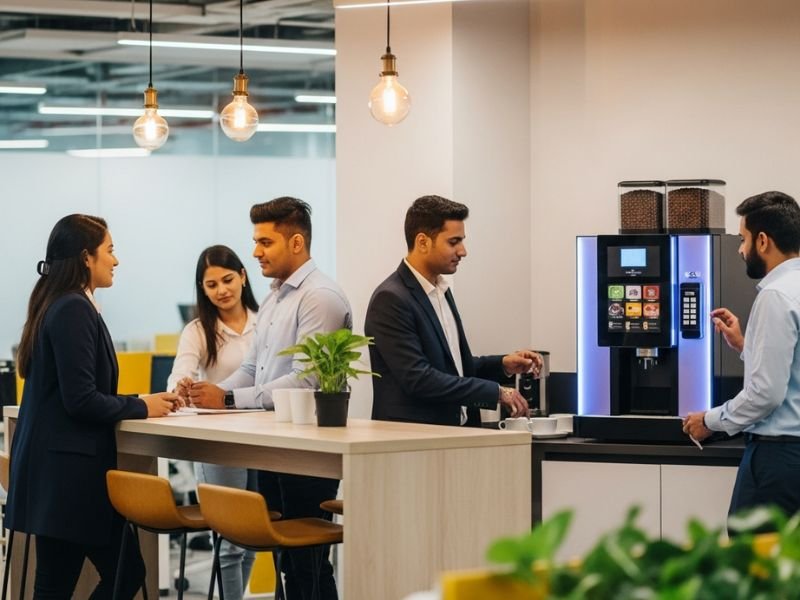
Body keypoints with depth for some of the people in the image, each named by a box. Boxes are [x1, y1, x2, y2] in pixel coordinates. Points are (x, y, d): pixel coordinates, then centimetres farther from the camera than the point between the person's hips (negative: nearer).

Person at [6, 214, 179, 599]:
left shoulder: (62, 306, 15)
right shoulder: (74, 310, -15)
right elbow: (81, 400, -20)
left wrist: (143, 404, 9)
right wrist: (141, 407, -7)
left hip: (63, 465, 10)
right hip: (67, 469, -10)